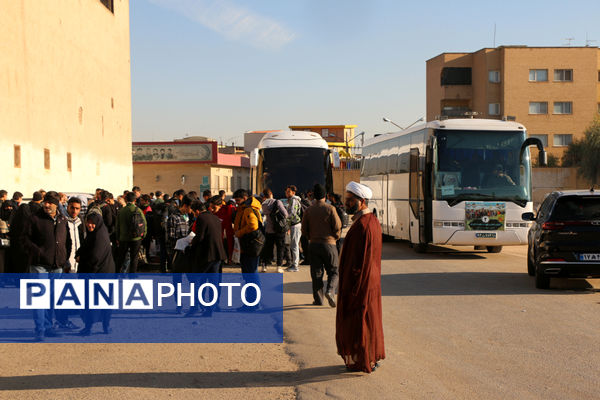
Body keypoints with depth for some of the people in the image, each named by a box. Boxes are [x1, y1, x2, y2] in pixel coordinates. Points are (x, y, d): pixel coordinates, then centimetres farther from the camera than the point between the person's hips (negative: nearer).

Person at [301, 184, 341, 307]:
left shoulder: (308, 210, 1)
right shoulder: (330, 209, -7)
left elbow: (304, 230, 4)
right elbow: (337, 227, -8)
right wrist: (336, 237, 11)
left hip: (314, 244, 2)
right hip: (329, 244, -2)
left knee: (316, 273, 8)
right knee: (333, 271, 8)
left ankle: (318, 299, 8)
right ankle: (330, 291, -15)